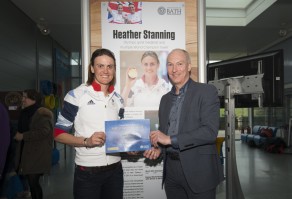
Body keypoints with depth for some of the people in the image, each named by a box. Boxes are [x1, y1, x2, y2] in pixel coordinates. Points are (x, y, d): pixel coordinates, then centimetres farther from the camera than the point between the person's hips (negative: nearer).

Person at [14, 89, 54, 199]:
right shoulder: (26, 113, 15)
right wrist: (17, 134, 11)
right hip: (27, 154, 8)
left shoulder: (42, 113, -13)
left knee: (33, 182, -7)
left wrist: (23, 136, -19)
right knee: (31, 181, 10)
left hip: (37, 156, -8)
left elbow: (43, 131, -25)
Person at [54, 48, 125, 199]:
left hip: (115, 170, 5)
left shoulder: (117, 99, 8)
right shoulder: (76, 95, -8)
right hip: (87, 173, -4)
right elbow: (58, 133, -7)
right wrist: (86, 141, -21)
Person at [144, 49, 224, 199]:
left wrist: (170, 139, -20)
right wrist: (158, 147, -2)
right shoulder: (165, 99, 11)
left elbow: (210, 131, -18)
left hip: (199, 170, -5)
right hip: (171, 170, 5)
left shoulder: (206, 91, -7)